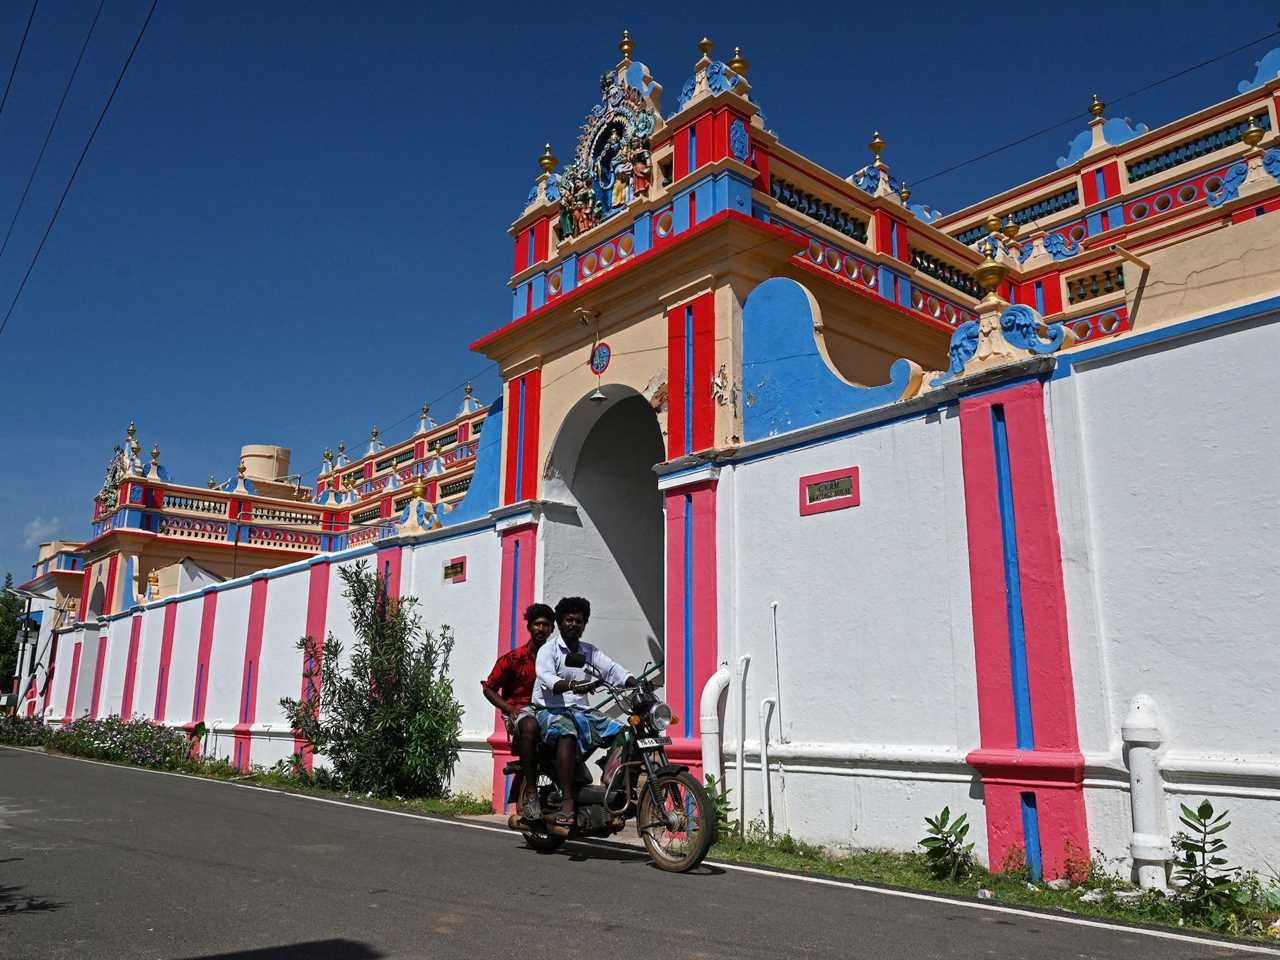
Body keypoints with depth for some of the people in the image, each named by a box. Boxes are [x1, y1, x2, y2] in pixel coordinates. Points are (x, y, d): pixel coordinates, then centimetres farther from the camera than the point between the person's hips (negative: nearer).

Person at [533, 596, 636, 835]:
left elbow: (611, 668, 3)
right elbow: (547, 679, -21)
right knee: (568, 734, -37)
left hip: (581, 711, 6)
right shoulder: (548, 650, -2)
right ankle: (567, 803, -42)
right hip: (551, 710, -6)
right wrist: (572, 685, -41)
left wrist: (637, 684, -16)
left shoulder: (589, 651, 17)